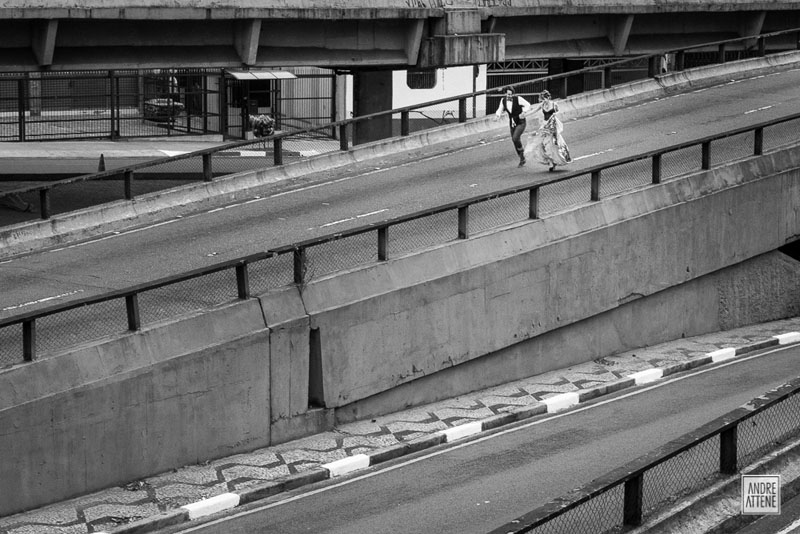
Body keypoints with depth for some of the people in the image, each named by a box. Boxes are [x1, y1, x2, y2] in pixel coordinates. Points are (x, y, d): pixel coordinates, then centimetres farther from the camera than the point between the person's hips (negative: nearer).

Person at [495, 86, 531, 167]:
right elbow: (501, 110, 9)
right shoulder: (503, 100, -3)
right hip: (512, 123, 5)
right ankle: (522, 160, 22)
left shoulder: (518, 99, -17)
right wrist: (498, 114, -14)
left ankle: (521, 151, 2)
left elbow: (528, 105, -8)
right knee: (515, 142, 7)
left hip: (520, 123, -5)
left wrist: (523, 112, -24)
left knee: (515, 138, -26)